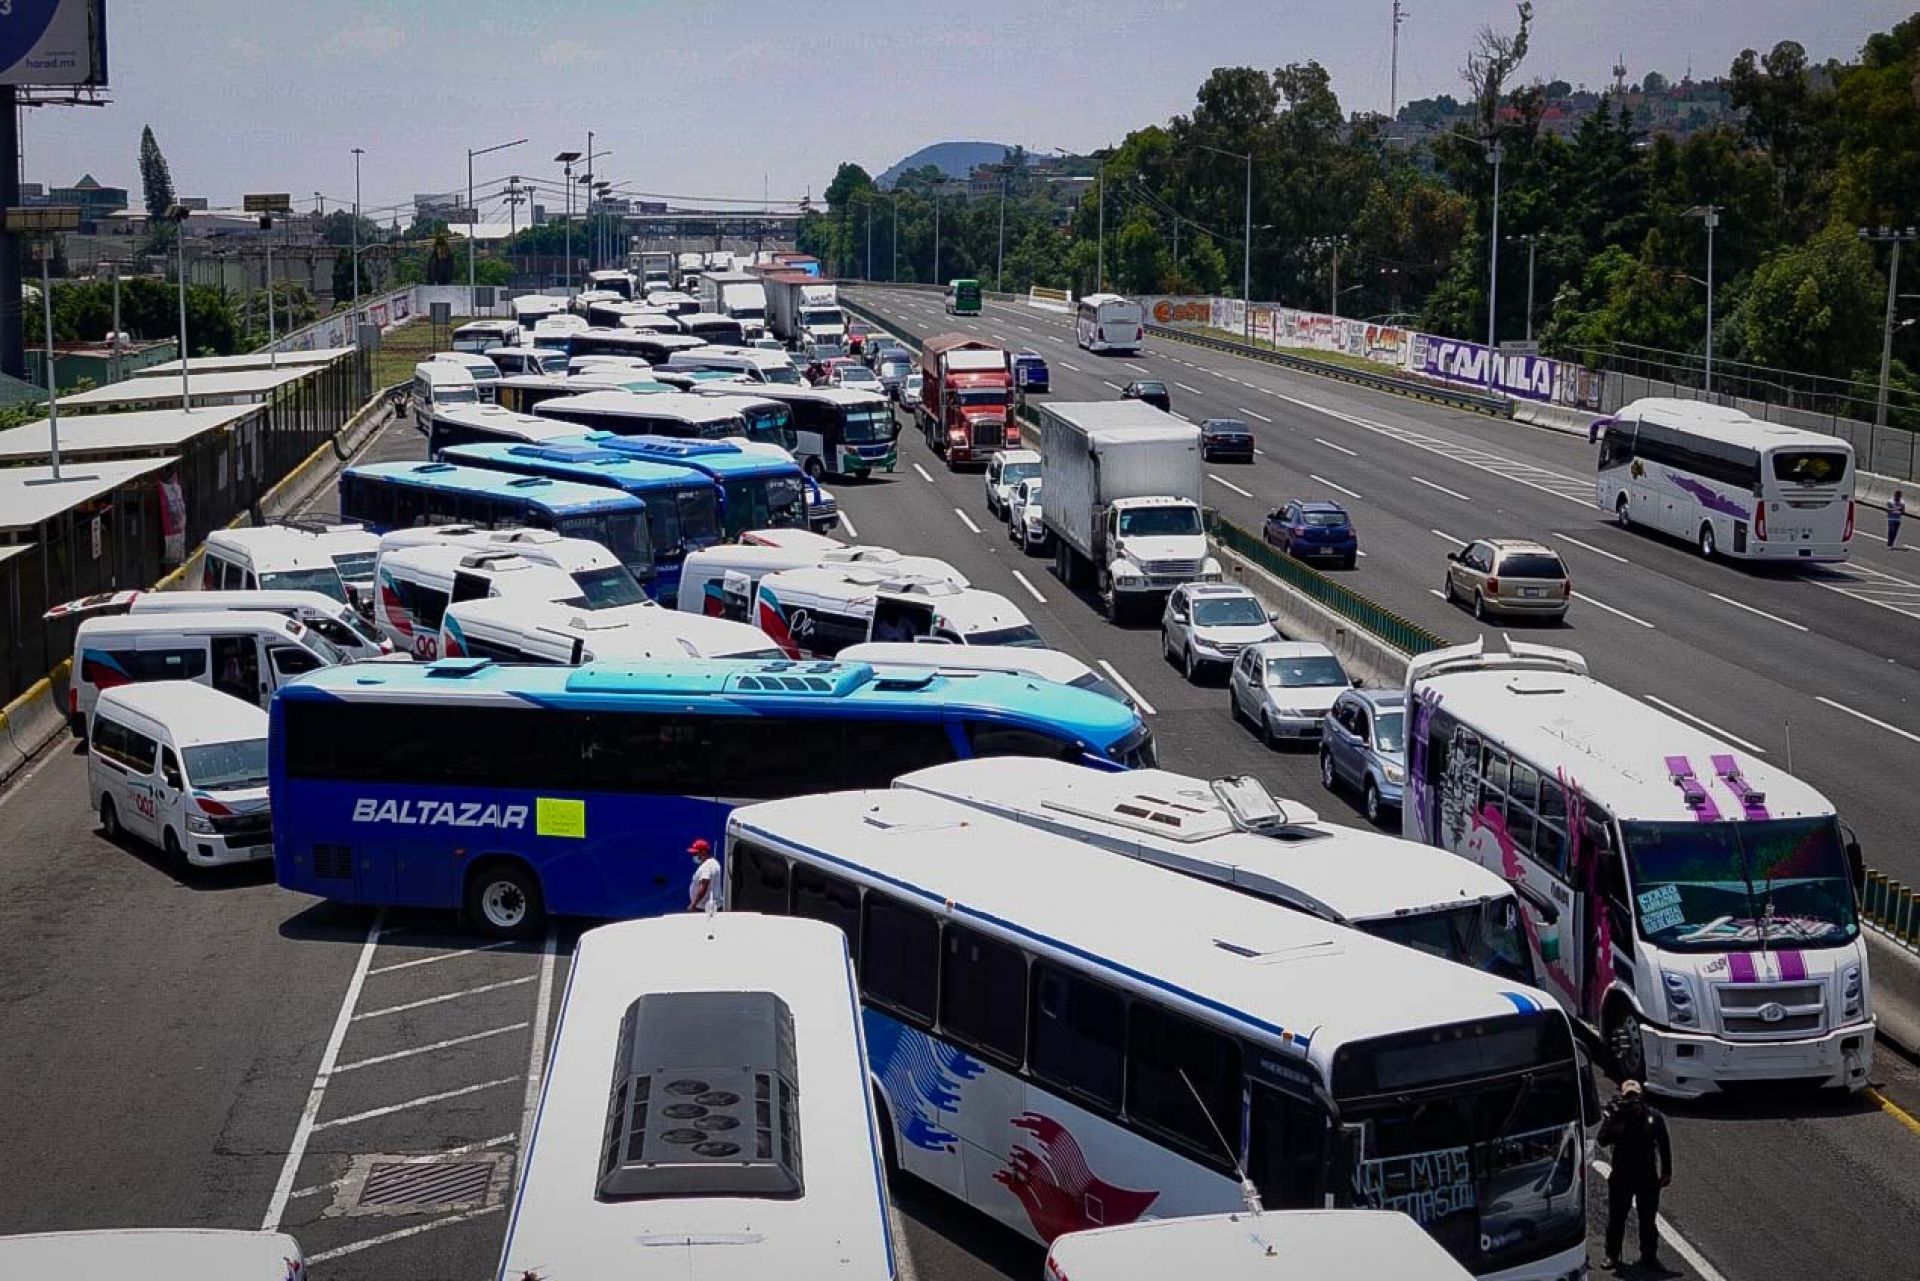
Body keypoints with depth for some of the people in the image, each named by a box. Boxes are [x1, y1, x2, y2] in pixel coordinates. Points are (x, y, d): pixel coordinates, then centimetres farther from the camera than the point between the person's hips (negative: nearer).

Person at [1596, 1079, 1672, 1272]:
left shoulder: (1654, 1116, -3)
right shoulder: (1614, 1116, -7)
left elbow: (1664, 1145, 4)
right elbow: (1603, 1140, -18)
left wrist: (1666, 1172, 3)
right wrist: (1615, 1122, -29)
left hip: (1648, 1177, 1)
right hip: (1621, 1176, -1)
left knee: (1648, 1219, 11)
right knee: (1616, 1219, 5)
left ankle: (1649, 1255, 22)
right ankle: (1612, 1256, 14)